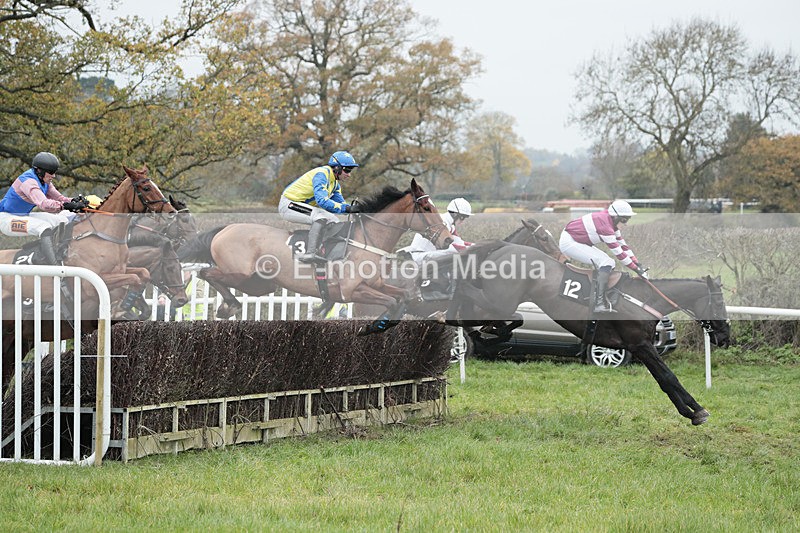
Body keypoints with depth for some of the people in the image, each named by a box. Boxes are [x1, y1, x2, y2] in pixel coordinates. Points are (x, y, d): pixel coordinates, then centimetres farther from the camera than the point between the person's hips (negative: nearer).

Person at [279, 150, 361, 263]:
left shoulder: (334, 182, 10)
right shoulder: (321, 174, -22)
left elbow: (340, 202, 8)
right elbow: (322, 201, -34)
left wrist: (353, 208, -12)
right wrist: (347, 208, -39)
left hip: (303, 207, 10)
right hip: (289, 204, -10)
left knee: (333, 221, 5)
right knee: (321, 216, -29)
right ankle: (310, 254, -33)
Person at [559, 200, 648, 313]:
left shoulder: (611, 222, 5)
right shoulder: (605, 225, -26)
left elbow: (622, 244, 9)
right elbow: (618, 252, -23)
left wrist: (638, 264, 4)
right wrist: (636, 269, -17)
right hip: (569, 243, -11)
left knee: (608, 263, 6)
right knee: (606, 262, -18)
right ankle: (599, 303, -23)